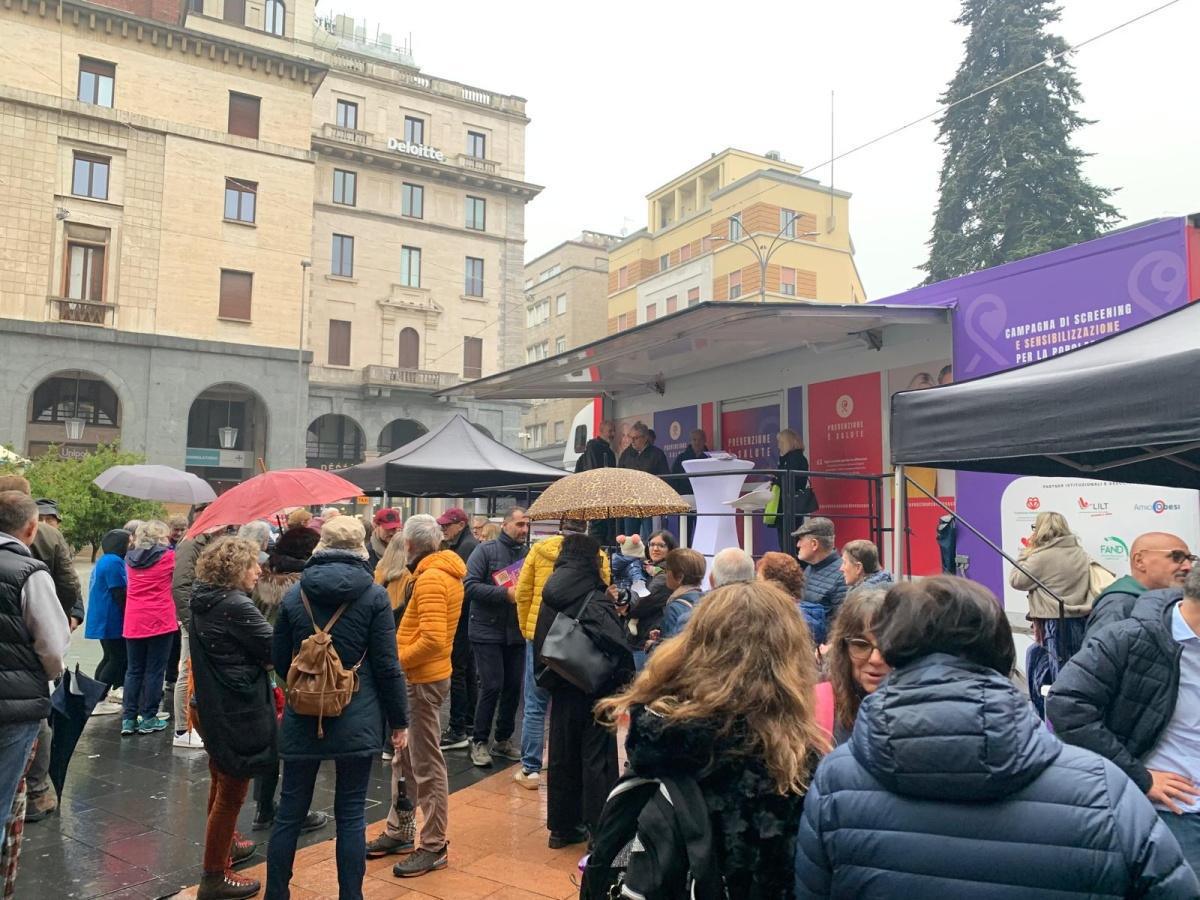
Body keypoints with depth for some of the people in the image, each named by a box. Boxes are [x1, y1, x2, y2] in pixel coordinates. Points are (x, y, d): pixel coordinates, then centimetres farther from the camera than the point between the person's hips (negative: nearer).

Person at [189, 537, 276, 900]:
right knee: (232, 792, 4)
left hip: (213, 705, 9)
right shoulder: (237, 606, -23)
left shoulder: (203, 602, 4)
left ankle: (224, 846, 44)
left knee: (221, 784, 26)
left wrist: (258, 657, 3)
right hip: (240, 711, -9)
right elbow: (275, 650, -18)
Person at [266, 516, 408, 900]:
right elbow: (387, 665, -8)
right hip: (357, 721, -2)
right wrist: (399, 721, 2)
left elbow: (279, 660, 8)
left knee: (290, 812, 14)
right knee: (351, 815, 7)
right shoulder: (374, 596, -8)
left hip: (303, 719, 2)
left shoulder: (295, 595, 0)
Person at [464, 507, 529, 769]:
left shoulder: (527, 554, 6)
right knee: (492, 686, -6)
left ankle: (503, 739, 26)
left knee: (513, 687, 10)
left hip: (517, 632, 5)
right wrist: (505, 594, -20)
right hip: (488, 630, -5)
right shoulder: (486, 550, -6)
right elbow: (470, 585, -14)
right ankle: (479, 741, 11)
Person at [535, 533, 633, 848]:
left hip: (562, 689, 6)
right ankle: (598, 829, 10)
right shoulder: (596, 601, -18)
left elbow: (541, 644, 8)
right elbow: (618, 646, -26)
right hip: (595, 691, -6)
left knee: (563, 756, 15)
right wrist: (623, 679, -12)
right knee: (597, 759, 4)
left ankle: (562, 827, 26)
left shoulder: (551, 599, 2)